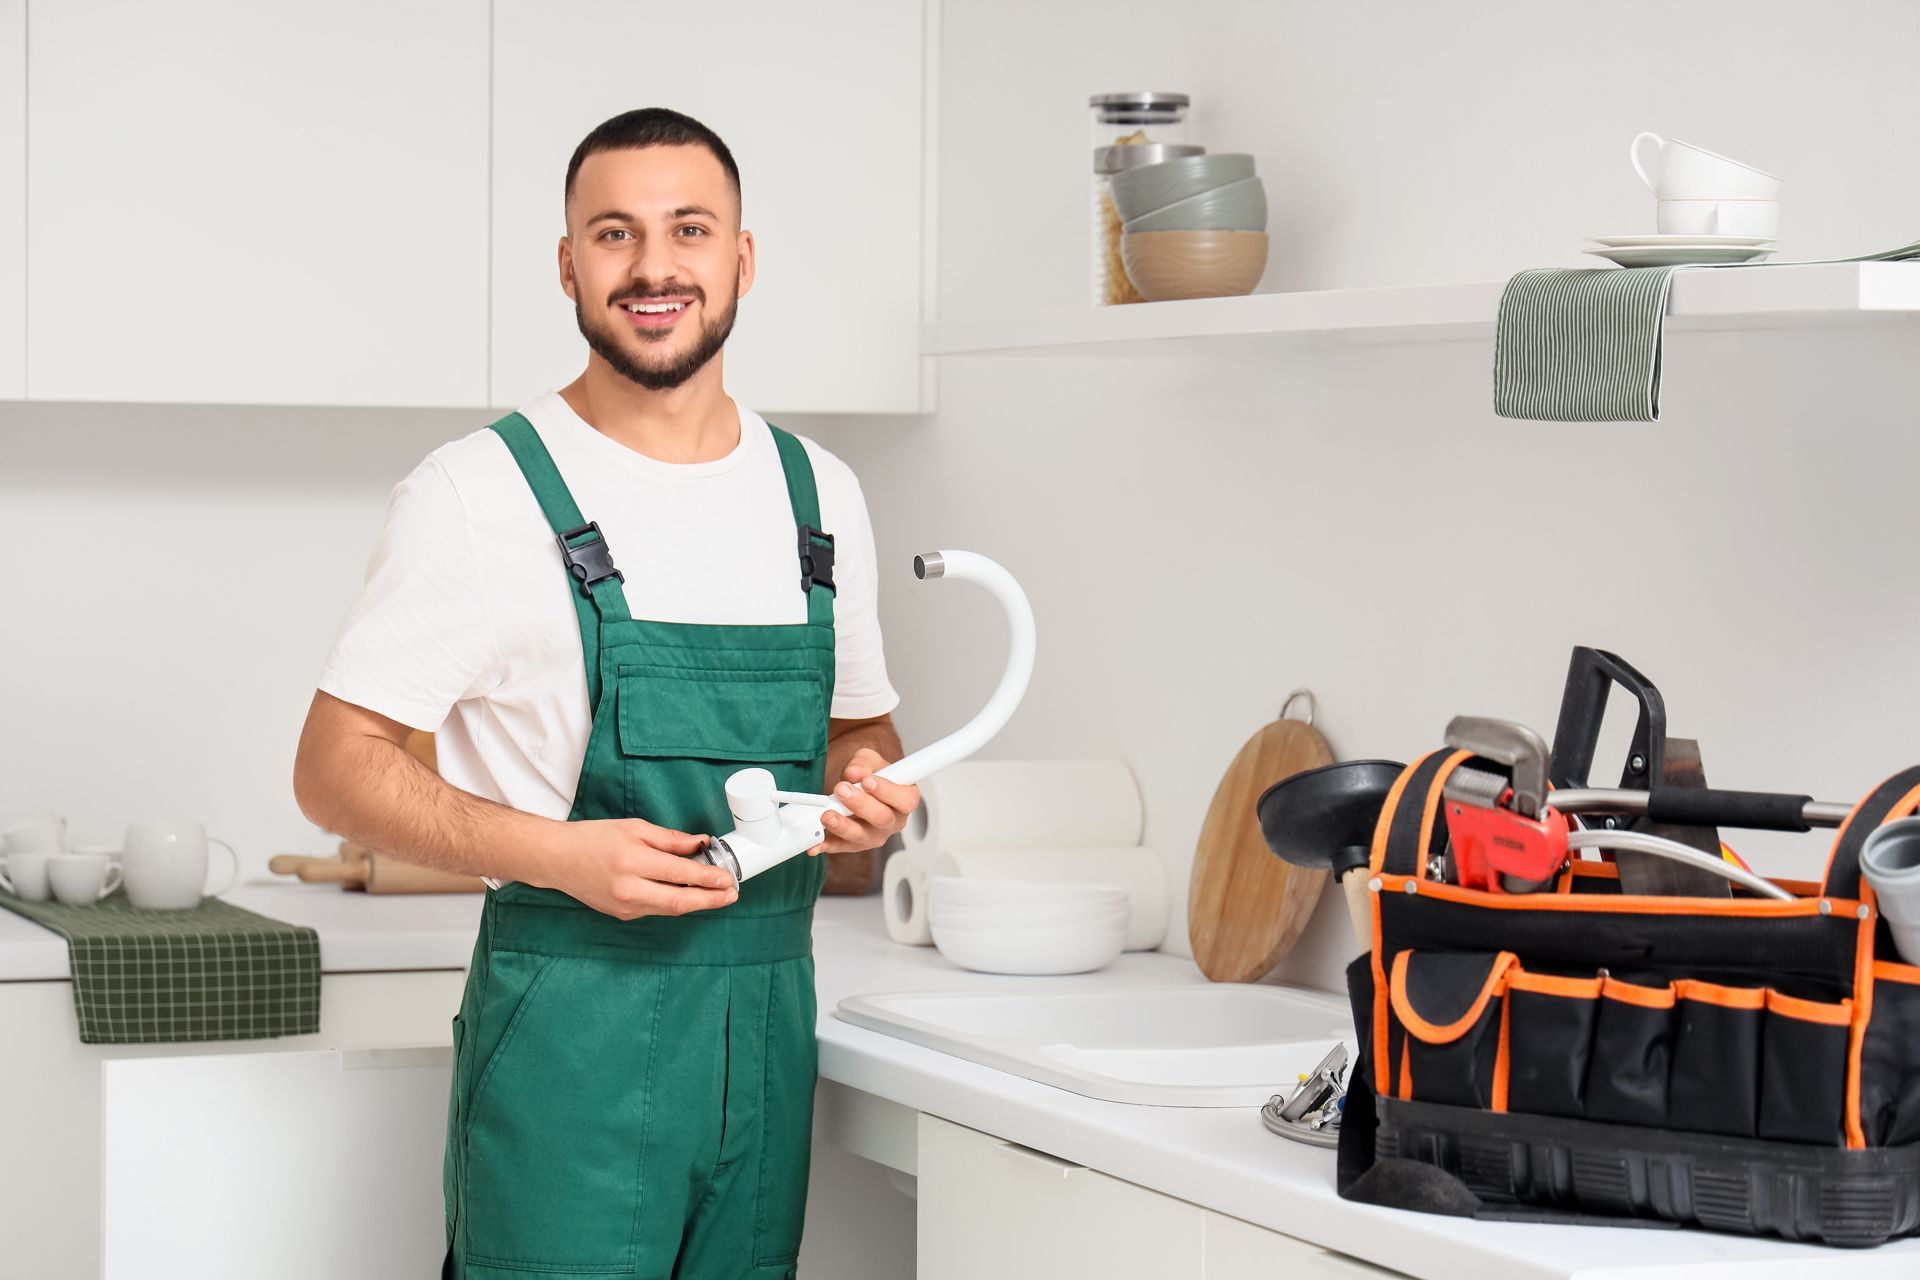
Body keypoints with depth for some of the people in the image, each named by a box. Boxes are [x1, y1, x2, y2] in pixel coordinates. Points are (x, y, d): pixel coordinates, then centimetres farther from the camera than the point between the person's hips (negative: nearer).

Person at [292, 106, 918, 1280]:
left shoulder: (821, 493, 11)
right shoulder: (480, 491, -5)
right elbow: (336, 766, -5)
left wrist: (872, 784, -1)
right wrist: (559, 855, -19)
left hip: (770, 1020, 5)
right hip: (570, 1023, -5)